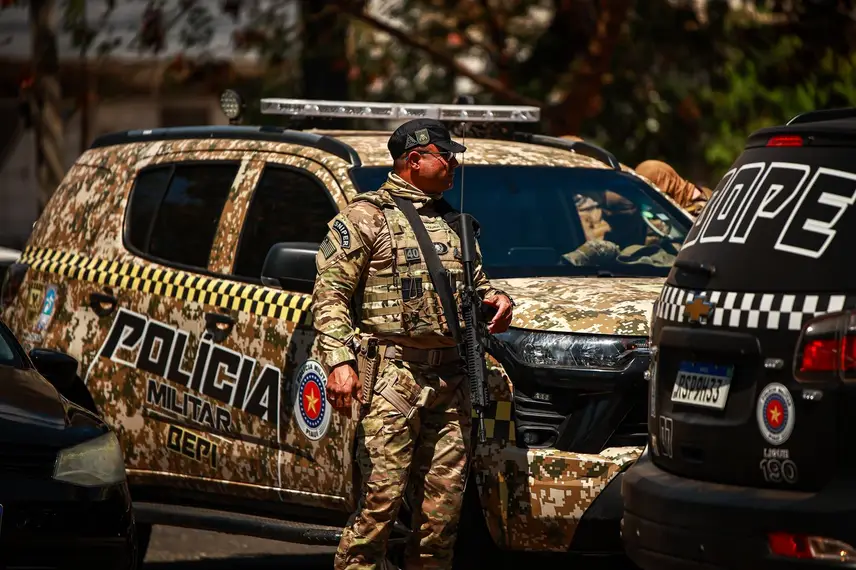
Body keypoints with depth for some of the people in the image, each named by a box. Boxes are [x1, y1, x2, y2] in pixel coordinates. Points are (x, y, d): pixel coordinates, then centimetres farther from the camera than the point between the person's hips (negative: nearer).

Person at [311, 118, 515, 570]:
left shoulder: (452, 222, 21)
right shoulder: (367, 216, 0)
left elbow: (474, 279, 34)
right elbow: (330, 293, -6)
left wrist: (495, 297, 9)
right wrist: (339, 361, -17)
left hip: (450, 378, 7)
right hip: (392, 376, -6)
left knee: (444, 501, 5)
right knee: (382, 497, -11)